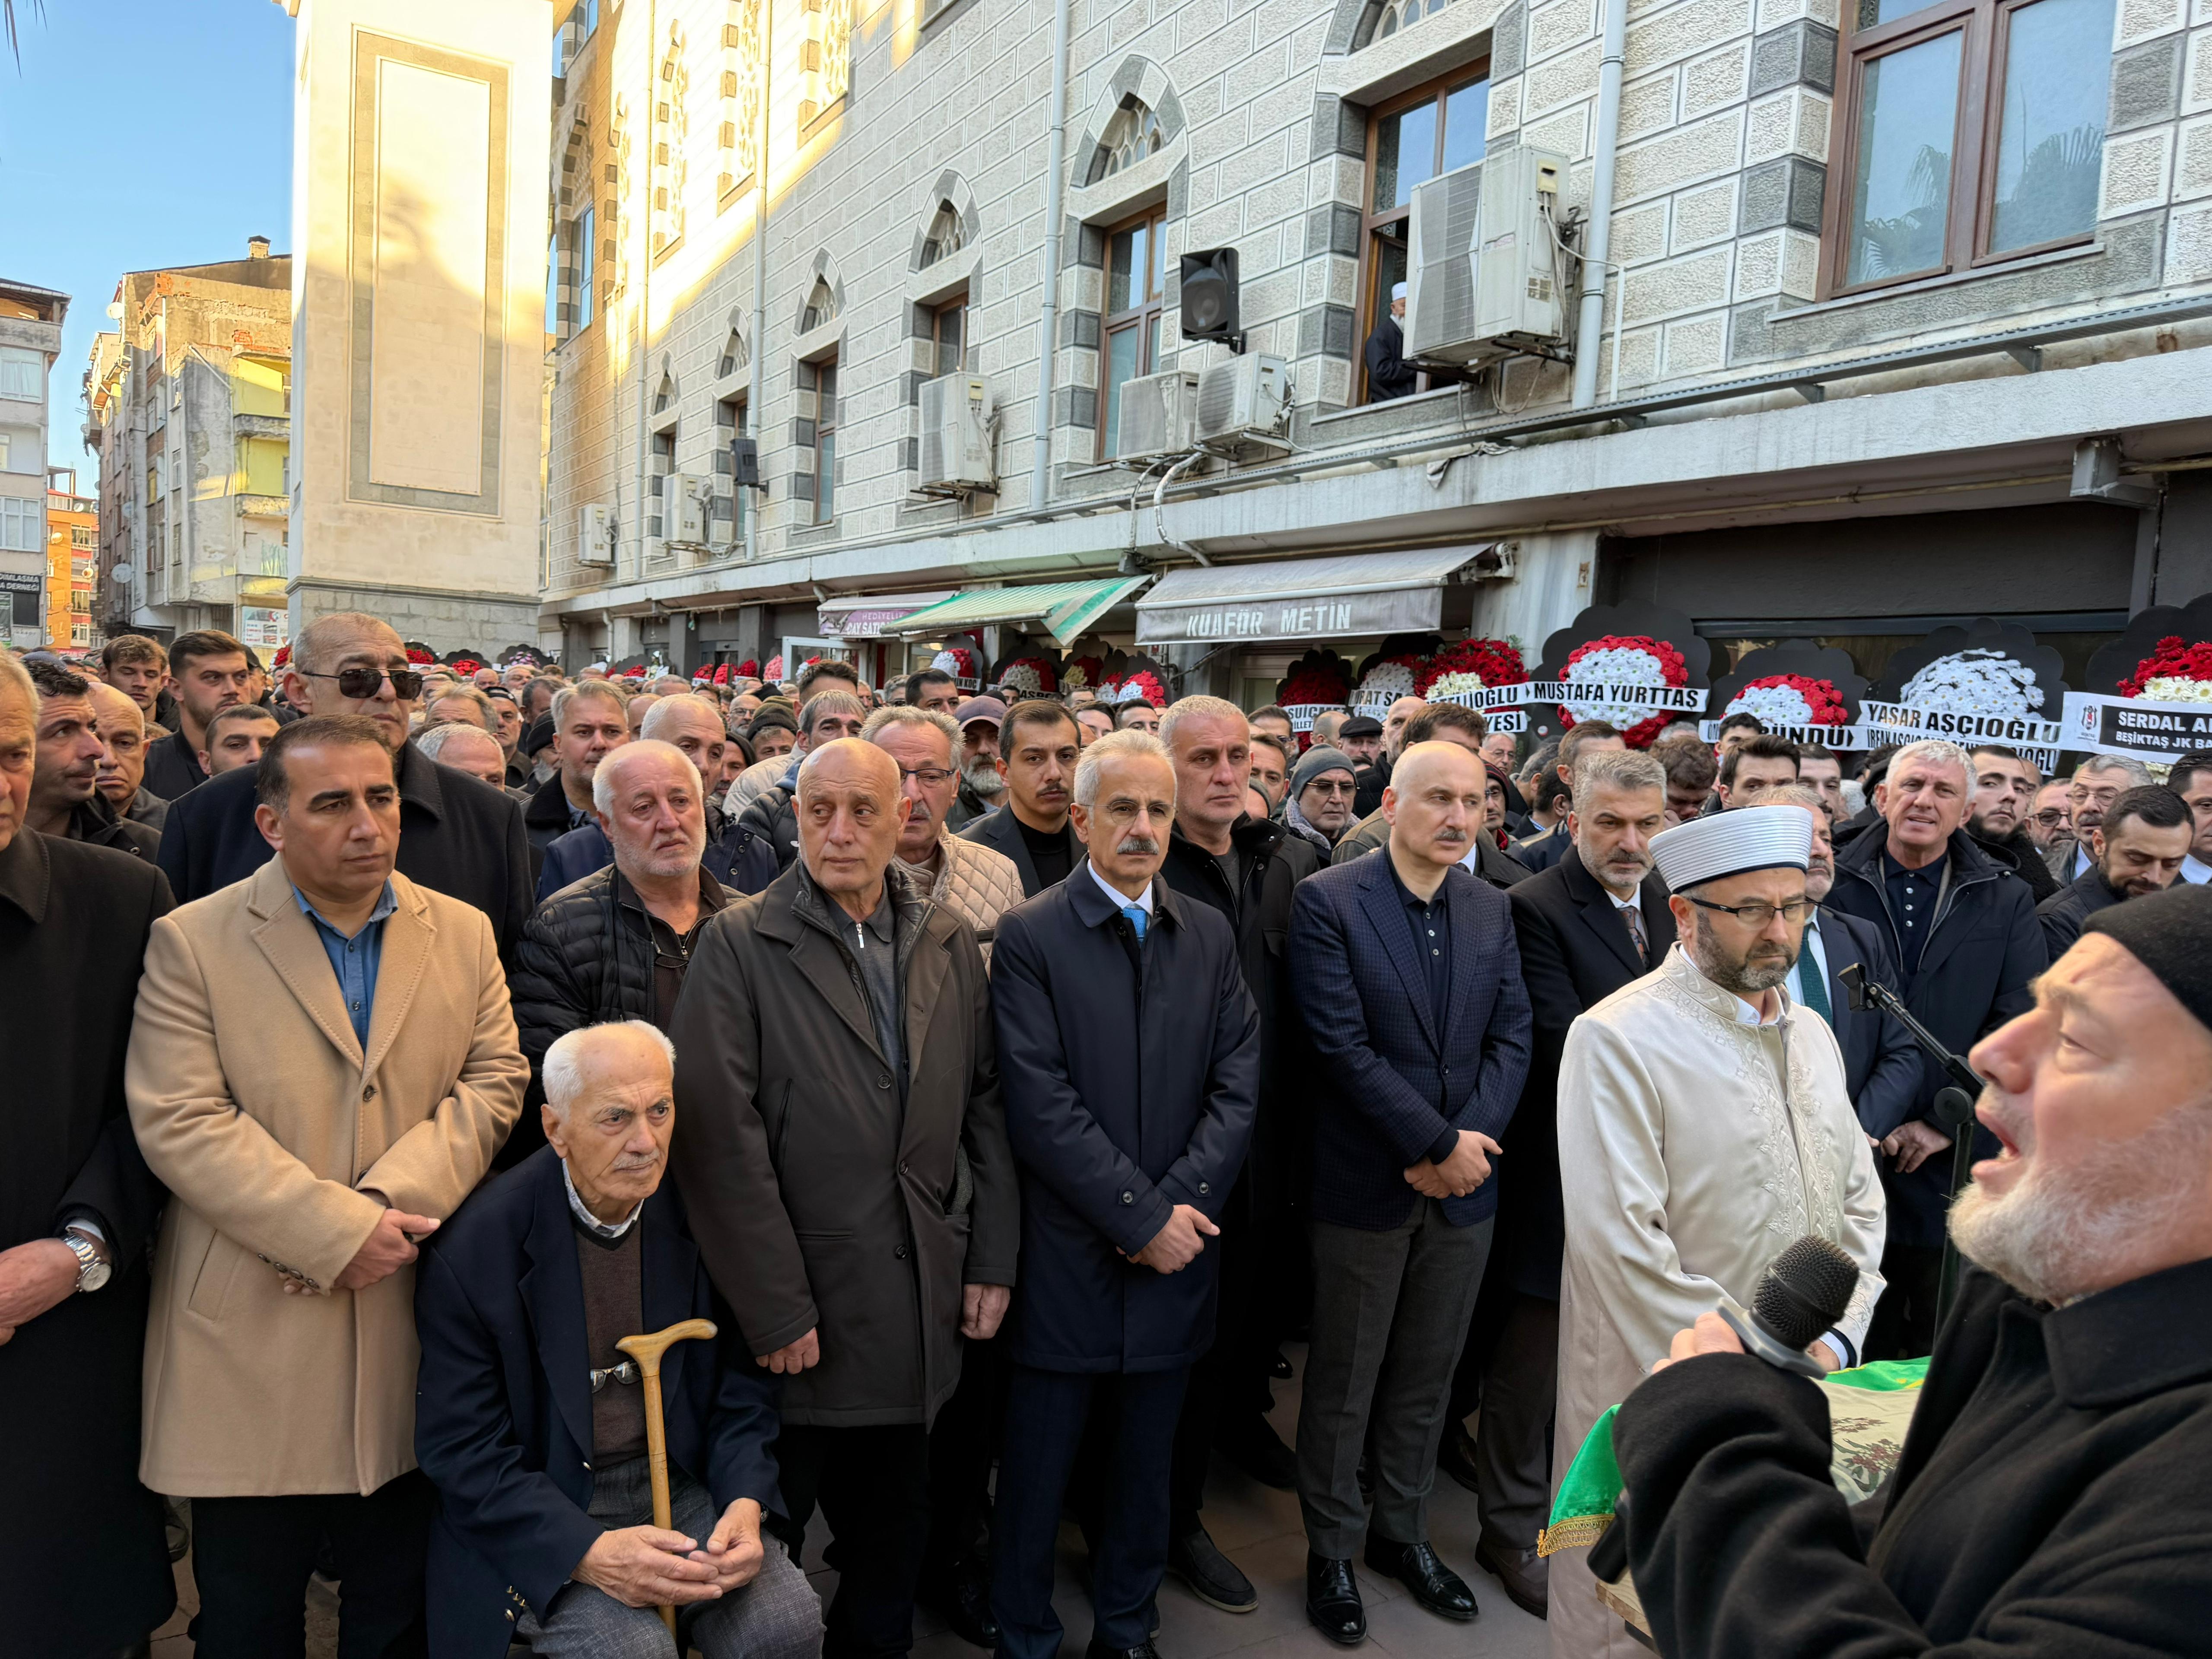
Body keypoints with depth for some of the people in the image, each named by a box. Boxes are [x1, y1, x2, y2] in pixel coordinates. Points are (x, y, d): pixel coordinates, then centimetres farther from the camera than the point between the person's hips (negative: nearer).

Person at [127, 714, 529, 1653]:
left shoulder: (464, 934, 5)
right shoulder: (191, 942, -4)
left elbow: (493, 1083, 0)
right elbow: (178, 1123, -12)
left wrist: (390, 1201, -16)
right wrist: (335, 1230, -18)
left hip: (412, 1337, 2)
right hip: (252, 1341, -2)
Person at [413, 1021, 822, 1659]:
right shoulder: (474, 1248, -15)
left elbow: (743, 1385, 5)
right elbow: (461, 1450, -12)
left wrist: (745, 1505, -13)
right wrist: (588, 1551, -24)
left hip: (682, 1484, 3)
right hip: (535, 1516, -3)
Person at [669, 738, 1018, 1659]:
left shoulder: (950, 942, 6)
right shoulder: (737, 944, -8)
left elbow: (985, 1107, 8)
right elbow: (722, 1135, -13)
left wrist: (991, 1264, 4)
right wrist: (774, 1309, -14)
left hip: (920, 1305, 4)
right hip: (799, 1308, -4)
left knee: (894, 1537, 18)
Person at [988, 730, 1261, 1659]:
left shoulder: (1209, 936, 6)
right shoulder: (1029, 936, -9)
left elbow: (1239, 1086, 1)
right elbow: (1041, 1107, -15)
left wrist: (1182, 1203, -11)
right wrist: (1142, 1218, -15)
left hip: (1176, 1255, 4)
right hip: (1069, 1258, -4)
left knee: (1146, 1467, 19)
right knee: (1039, 1470, 11)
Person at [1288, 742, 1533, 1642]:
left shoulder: (1491, 909, 5)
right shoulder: (1327, 901, -12)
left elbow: (1511, 1037, 2)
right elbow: (1344, 1044, -17)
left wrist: (1470, 1139, -12)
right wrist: (1439, 1145, -17)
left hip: (1463, 1179, 5)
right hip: (1365, 1185, -4)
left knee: (1427, 1378, 18)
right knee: (1344, 1382, 11)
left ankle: (1403, 1532, 36)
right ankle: (1331, 1549, 29)